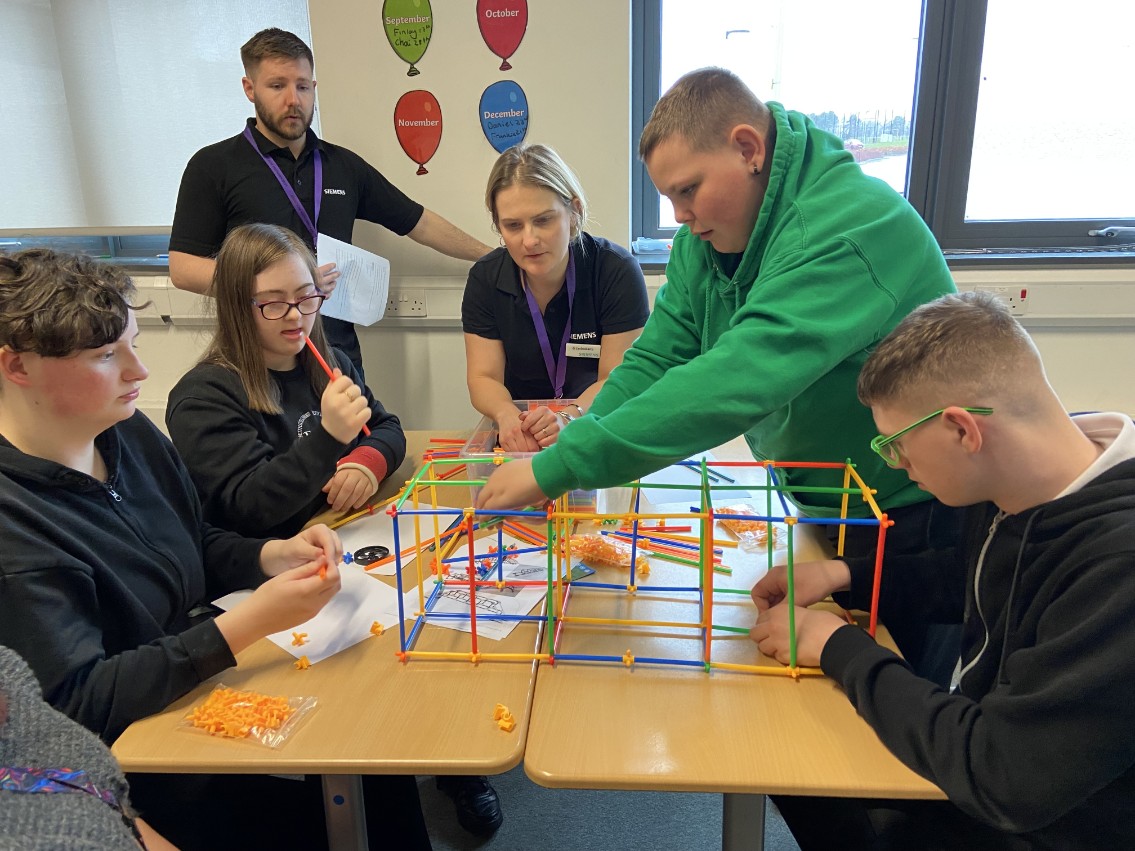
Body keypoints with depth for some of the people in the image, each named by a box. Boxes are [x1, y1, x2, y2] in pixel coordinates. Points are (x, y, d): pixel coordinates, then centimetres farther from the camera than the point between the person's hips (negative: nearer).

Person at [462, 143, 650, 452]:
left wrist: (570, 417, -33)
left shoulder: (618, 271, -13)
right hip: (519, 441, 3)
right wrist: (507, 415, -28)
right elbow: (484, 377, -6)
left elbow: (617, 379, -13)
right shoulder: (485, 278, -6)